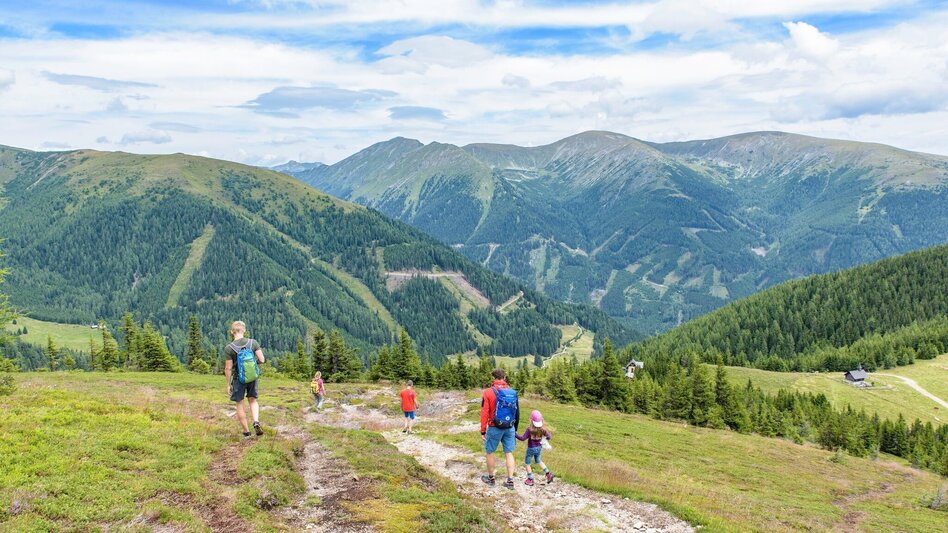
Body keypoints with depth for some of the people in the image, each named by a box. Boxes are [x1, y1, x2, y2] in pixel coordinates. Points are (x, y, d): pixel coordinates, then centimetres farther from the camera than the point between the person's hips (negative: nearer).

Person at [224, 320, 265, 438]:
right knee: (253, 400, 20)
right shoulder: (253, 343, -8)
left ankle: (246, 431, 18)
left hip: (238, 378, -3)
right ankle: (256, 422, -4)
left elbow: (228, 368, -11)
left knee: (239, 404, 12)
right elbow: (262, 360, -7)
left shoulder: (229, 348, -14)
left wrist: (228, 384, 0)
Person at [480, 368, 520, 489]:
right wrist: (515, 428, 16)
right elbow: (517, 412, 5)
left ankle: (490, 478, 26)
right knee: (509, 453, 10)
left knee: (489, 452, 14)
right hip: (509, 428, 3)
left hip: (494, 428, -3)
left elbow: (484, 413, -10)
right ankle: (510, 481, 9)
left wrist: (483, 431, -3)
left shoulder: (488, 392, -10)